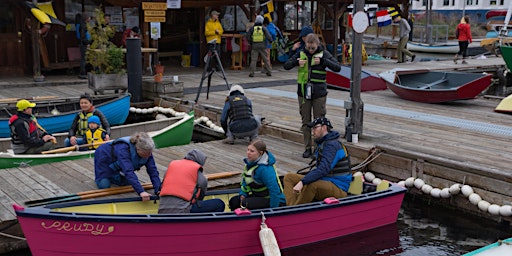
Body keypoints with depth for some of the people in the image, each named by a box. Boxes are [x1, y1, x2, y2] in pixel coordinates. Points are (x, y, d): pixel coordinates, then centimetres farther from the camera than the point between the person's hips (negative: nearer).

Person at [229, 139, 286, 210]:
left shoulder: (264, 168, -29)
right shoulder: (251, 162, 0)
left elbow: (274, 190, -30)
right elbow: (245, 180, 15)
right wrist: (243, 194, 0)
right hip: (258, 195, 9)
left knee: (245, 204, -29)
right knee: (234, 201, -2)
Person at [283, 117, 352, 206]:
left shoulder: (332, 145, -17)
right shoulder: (322, 143, 16)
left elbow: (323, 169, -30)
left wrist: (302, 182, -36)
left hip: (338, 188, -11)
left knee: (311, 185, -41)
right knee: (289, 177, 2)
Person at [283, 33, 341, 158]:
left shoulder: (324, 53, -3)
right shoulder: (301, 53, 3)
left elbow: (337, 68, -11)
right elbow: (286, 66, 4)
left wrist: (322, 61, -22)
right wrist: (296, 62, -15)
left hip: (319, 92, -2)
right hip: (303, 91, 2)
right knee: (306, 121, 7)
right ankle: (307, 148, 16)